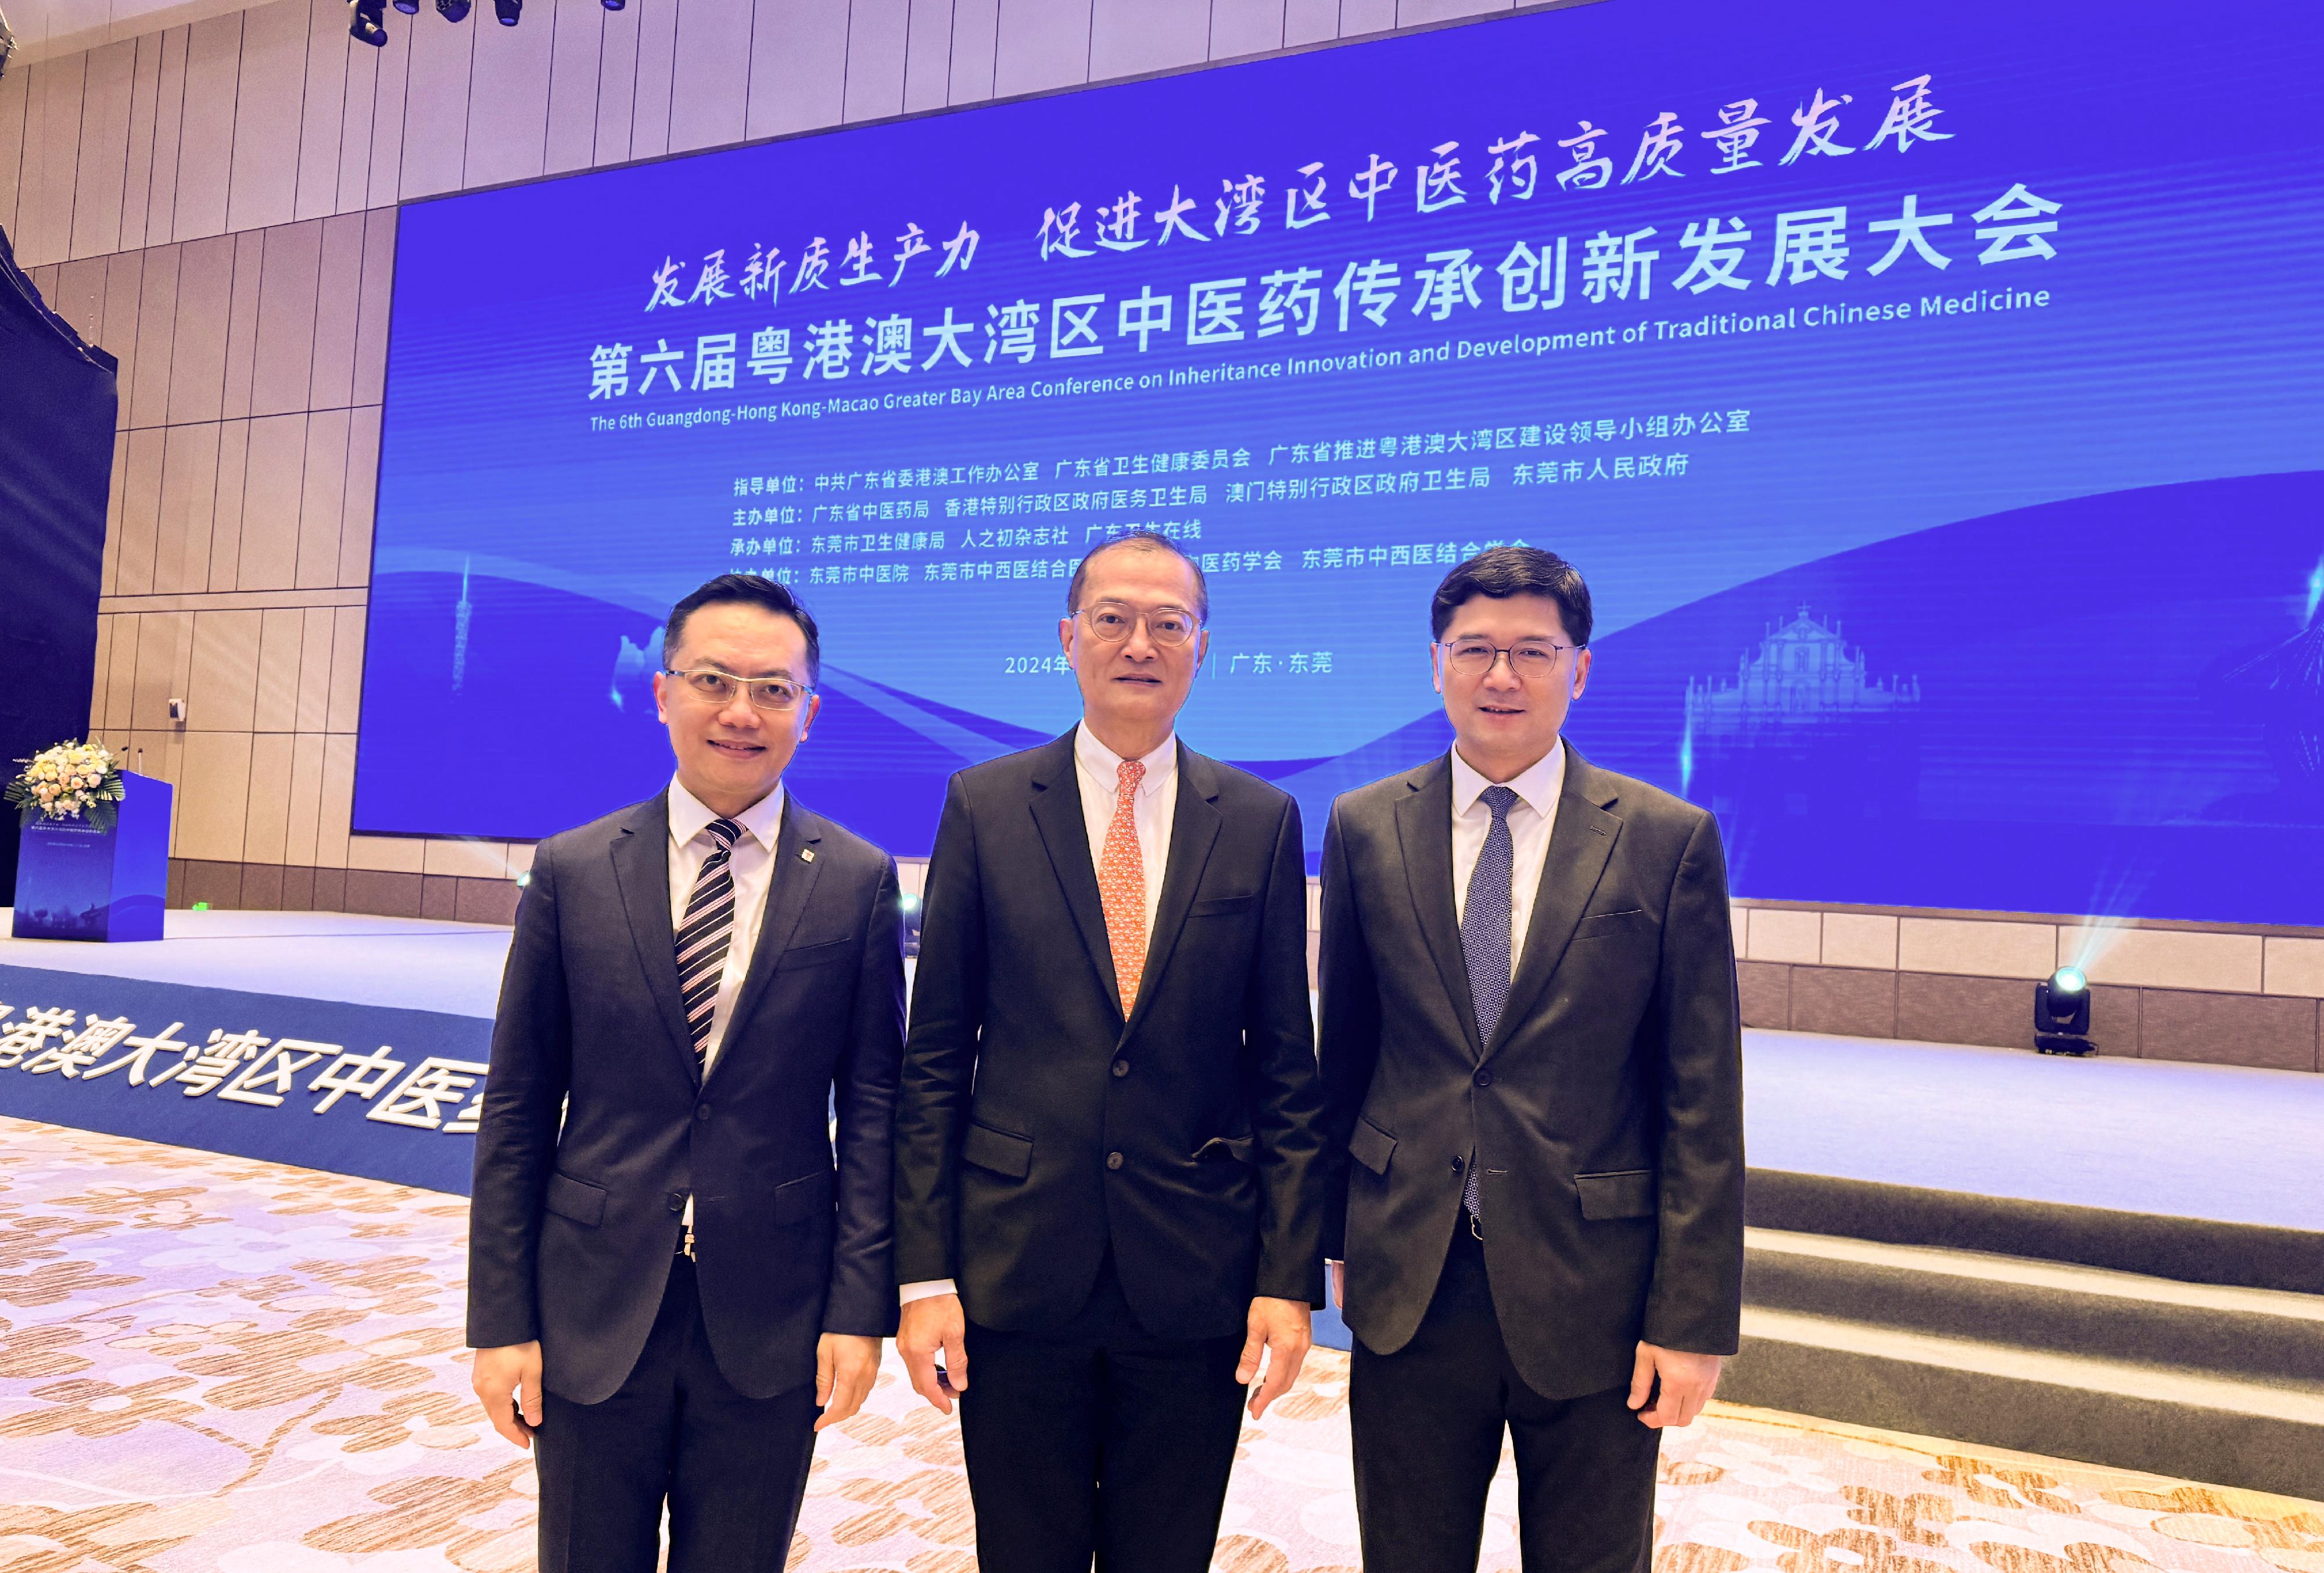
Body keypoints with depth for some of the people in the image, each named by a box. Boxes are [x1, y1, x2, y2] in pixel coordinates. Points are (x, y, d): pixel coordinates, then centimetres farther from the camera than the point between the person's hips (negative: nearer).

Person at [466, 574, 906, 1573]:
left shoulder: (858, 882, -4)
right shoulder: (571, 874, -2)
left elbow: (872, 1106, -2)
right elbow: (517, 1112, 1)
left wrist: (860, 1307, -6)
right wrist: (501, 1320, -1)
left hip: (771, 1327, 0)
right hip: (592, 1314, 1)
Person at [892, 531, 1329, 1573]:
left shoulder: (1262, 821, 1)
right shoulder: (984, 806, -1)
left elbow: (1288, 1067, 2)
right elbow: (934, 1058, -1)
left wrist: (1290, 1276, -3)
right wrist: (923, 1272, -4)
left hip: (1195, 1282, 1)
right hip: (1014, 1270, 0)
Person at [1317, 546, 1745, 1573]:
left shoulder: (1669, 840, -6)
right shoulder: (1365, 829, 1)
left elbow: (1702, 1100, -6)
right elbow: (1342, 1052, 7)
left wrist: (1694, 1318, -7)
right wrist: (1338, 1233, 10)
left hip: (1592, 1293, -1)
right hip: (1409, 1287, 2)